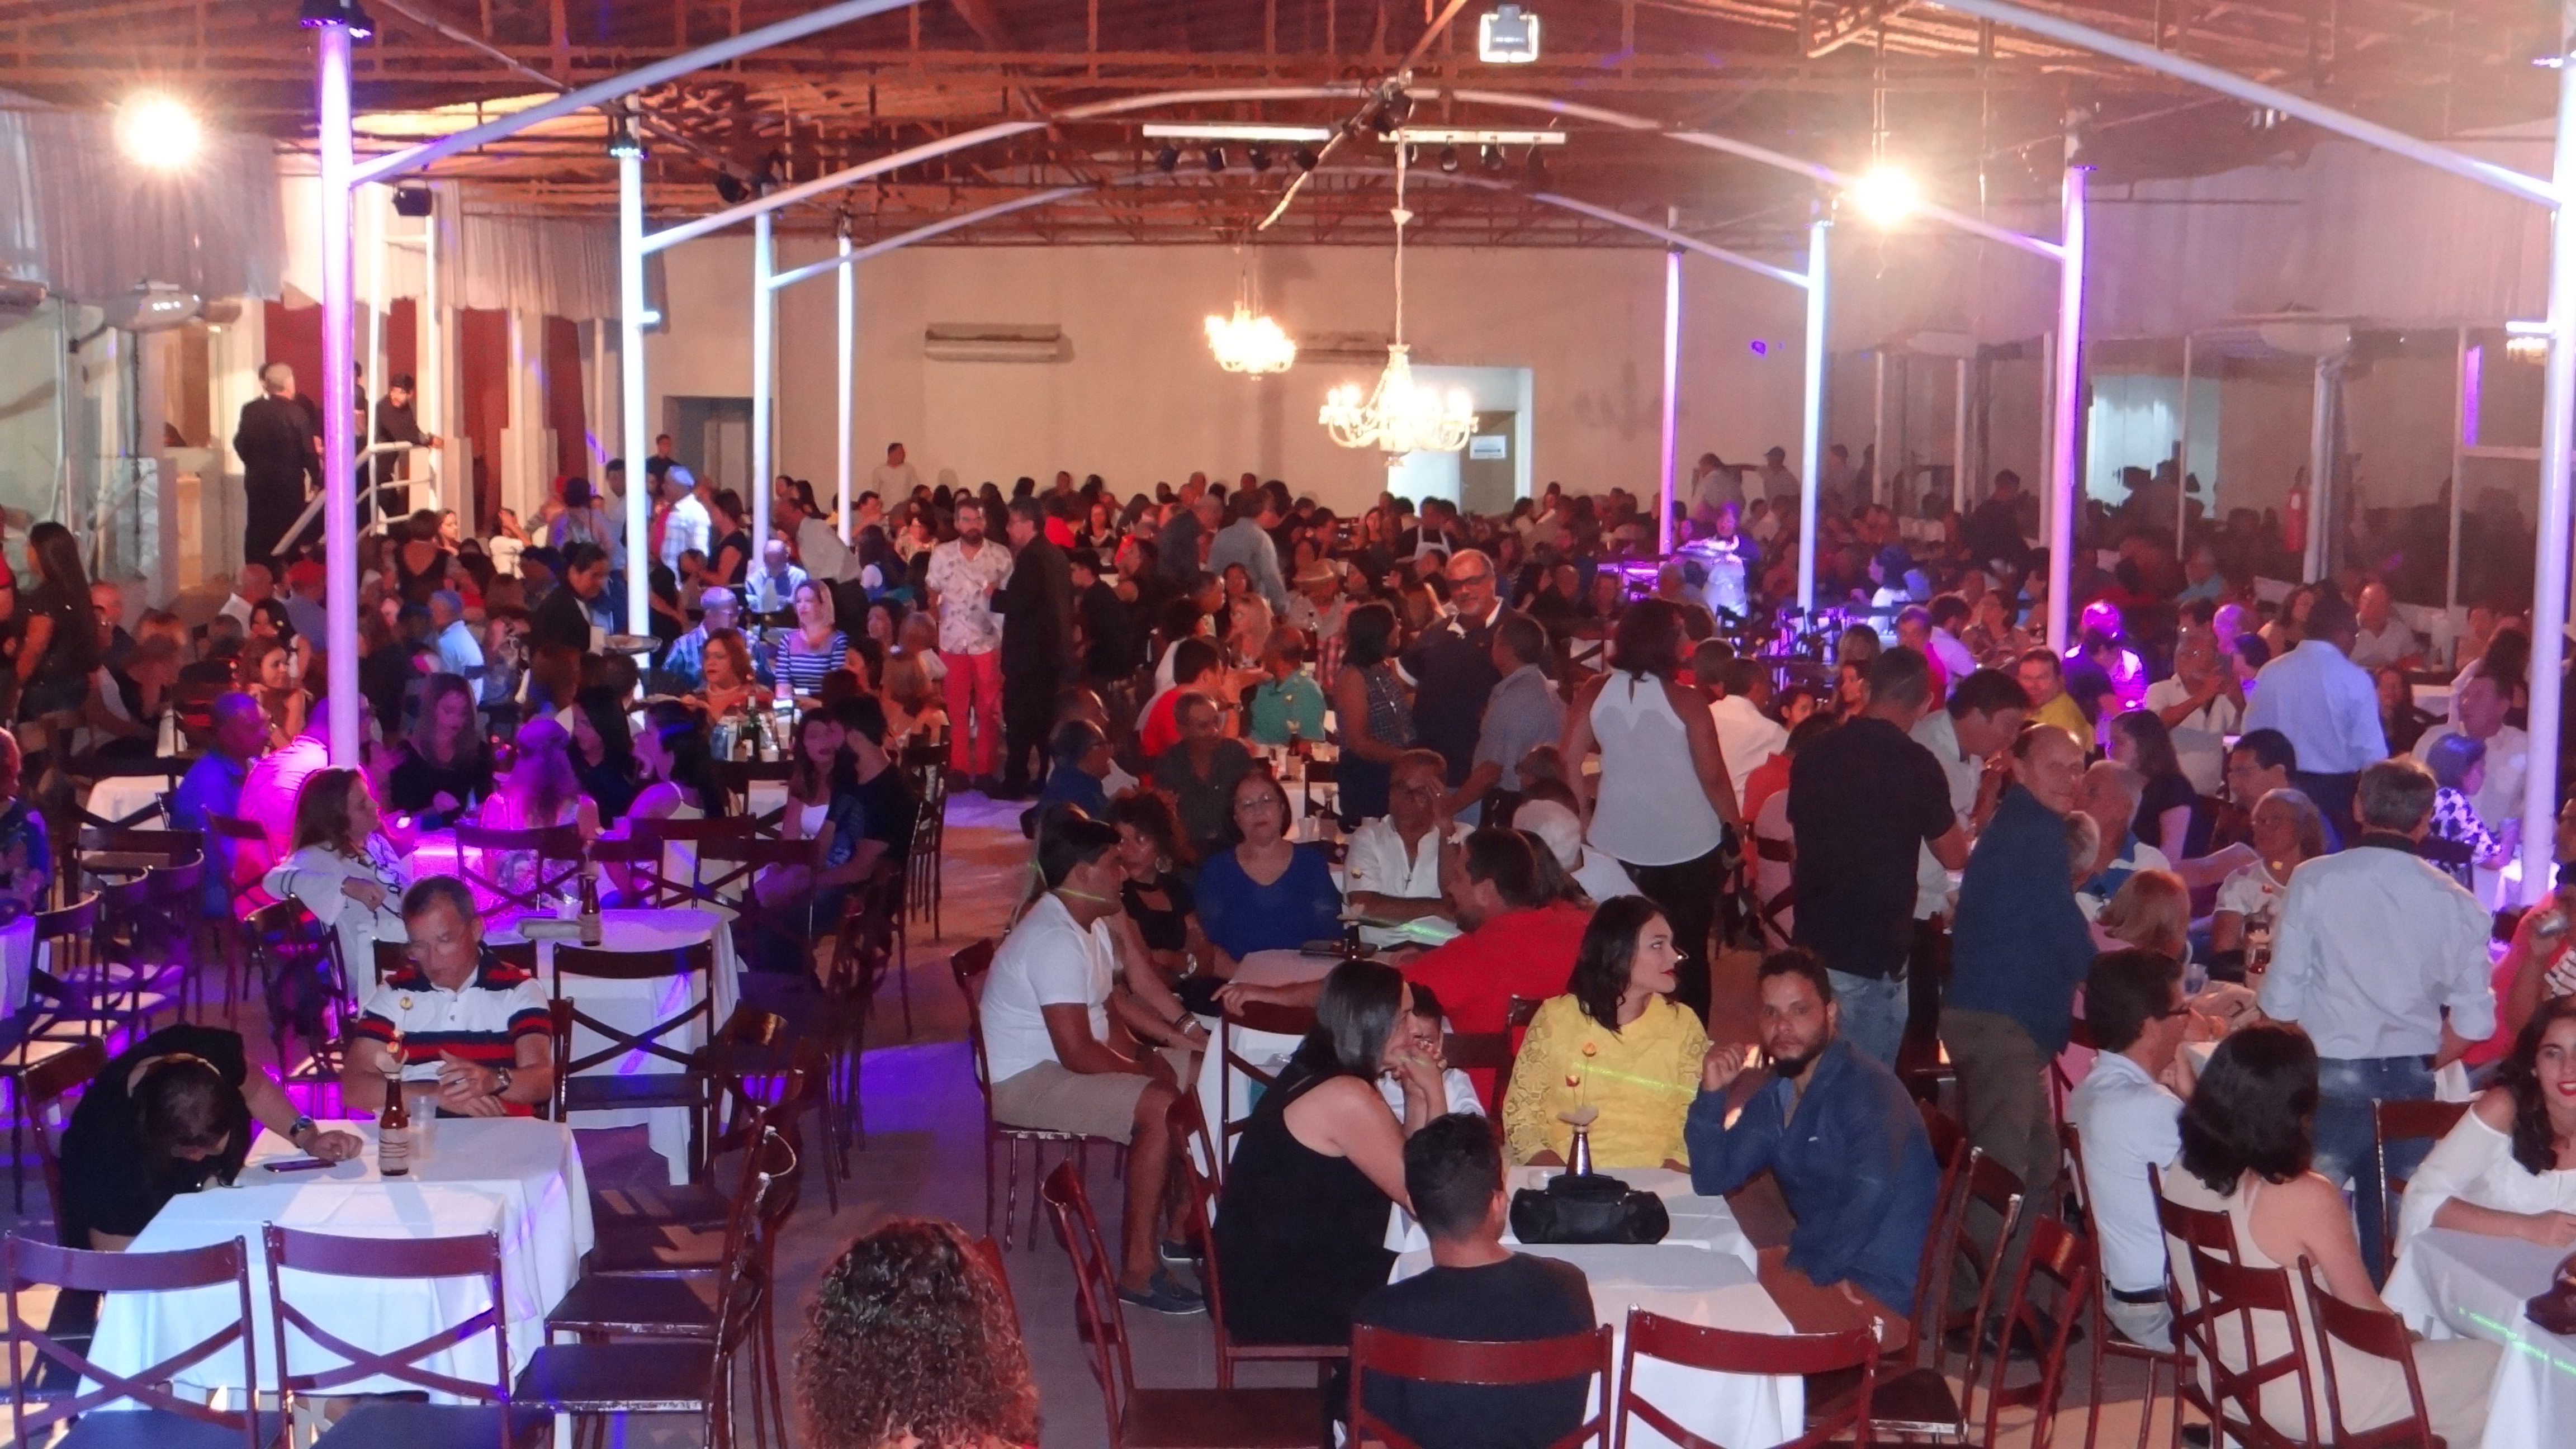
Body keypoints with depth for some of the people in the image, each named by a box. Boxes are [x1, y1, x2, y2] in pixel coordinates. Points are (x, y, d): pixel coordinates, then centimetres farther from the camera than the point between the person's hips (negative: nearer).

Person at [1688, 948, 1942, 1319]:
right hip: (1823, 1272, 8)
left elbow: (1868, 1201, -30)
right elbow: (1712, 1182, 8)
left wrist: (1793, 1264, -18)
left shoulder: (1868, 1091, -17)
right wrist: (1711, 1094, -6)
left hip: (1881, 1293, -8)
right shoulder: (1773, 1095, 8)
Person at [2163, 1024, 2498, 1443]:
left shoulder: (2182, 1176, -8)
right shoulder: (2308, 1198, -27)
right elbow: (2369, 1317, -15)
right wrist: (2421, 1337, 5)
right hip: (2314, 1402, -7)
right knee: (2495, 1368, 10)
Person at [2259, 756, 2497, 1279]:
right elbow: (2474, 1020, 0)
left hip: (2331, 1075, -2)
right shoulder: (2455, 902, -3)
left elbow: (2281, 1000, -8)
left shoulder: (2314, 880, -8)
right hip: (2413, 1079, 2)